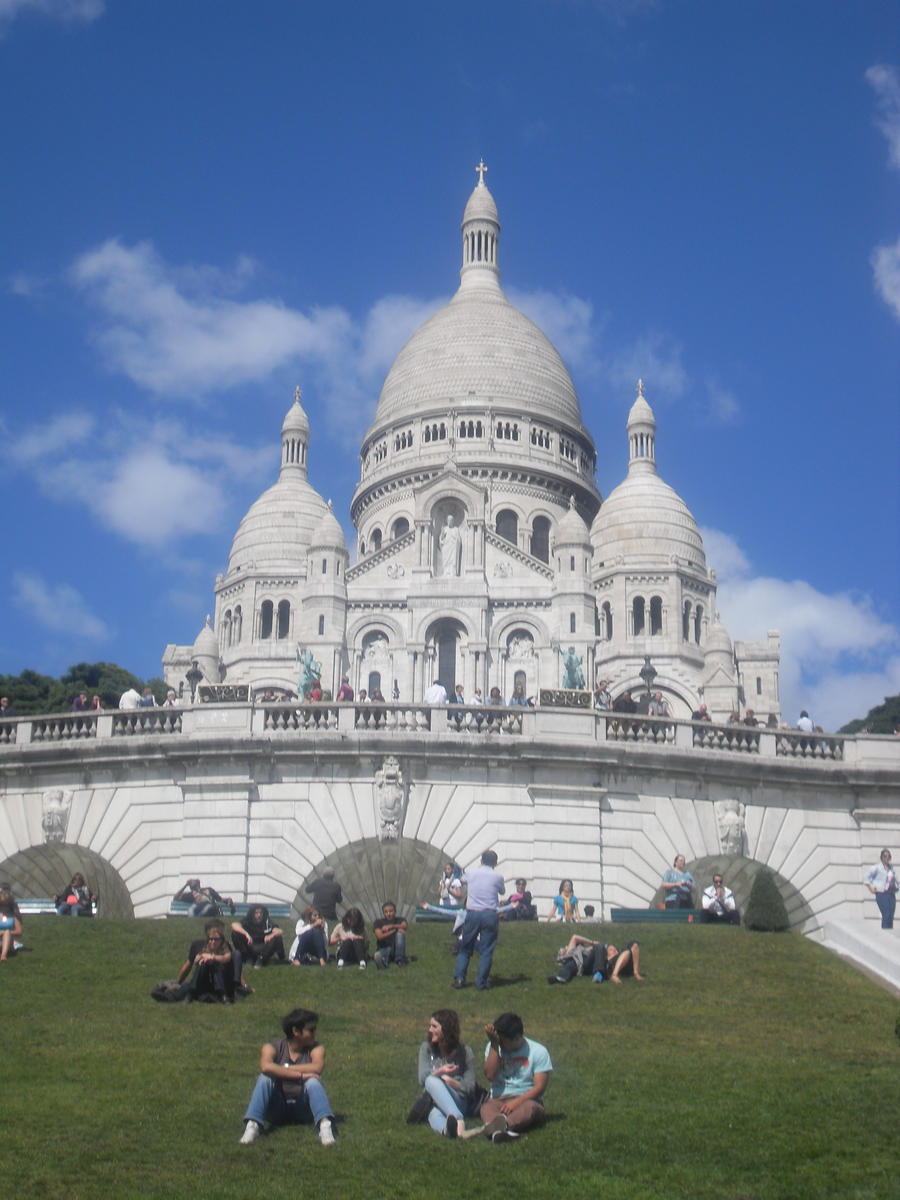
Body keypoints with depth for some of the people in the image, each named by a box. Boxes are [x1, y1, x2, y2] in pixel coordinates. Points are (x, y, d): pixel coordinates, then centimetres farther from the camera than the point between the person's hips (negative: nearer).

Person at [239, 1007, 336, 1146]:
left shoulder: (316, 1048, 1)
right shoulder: (273, 1047, -2)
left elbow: (317, 1068, -22)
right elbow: (265, 1067, -26)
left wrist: (281, 1070, -18)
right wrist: (300, 1074, -30)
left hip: (303, 1110, 0)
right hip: (277, 1111, 0)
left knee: (313, 1082, -26)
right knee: (264, 1079, -23)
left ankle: (325, 1124, -46)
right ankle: (252, 1125, -38)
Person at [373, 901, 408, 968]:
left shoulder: (399, 920, 10)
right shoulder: (378, 922, 3)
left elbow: (404, 926, -16)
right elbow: (379, 936, -15)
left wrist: (390, 926, -28)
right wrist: (394, 930, -18)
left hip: (397, 950, 2)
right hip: (383, 949, -2)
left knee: (400, 933, -26)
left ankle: (400, 960, -31)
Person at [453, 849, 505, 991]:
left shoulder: (472, 873, 5)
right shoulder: (497, 876, 0)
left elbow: (462, 880, 27)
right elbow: (502, 891, 17)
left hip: (472, 914, 2)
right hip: (490, 914, -2)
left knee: (465, 948, 12)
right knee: (486, 950, 3)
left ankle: (459, 978, 5)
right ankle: (481, 982, 2)